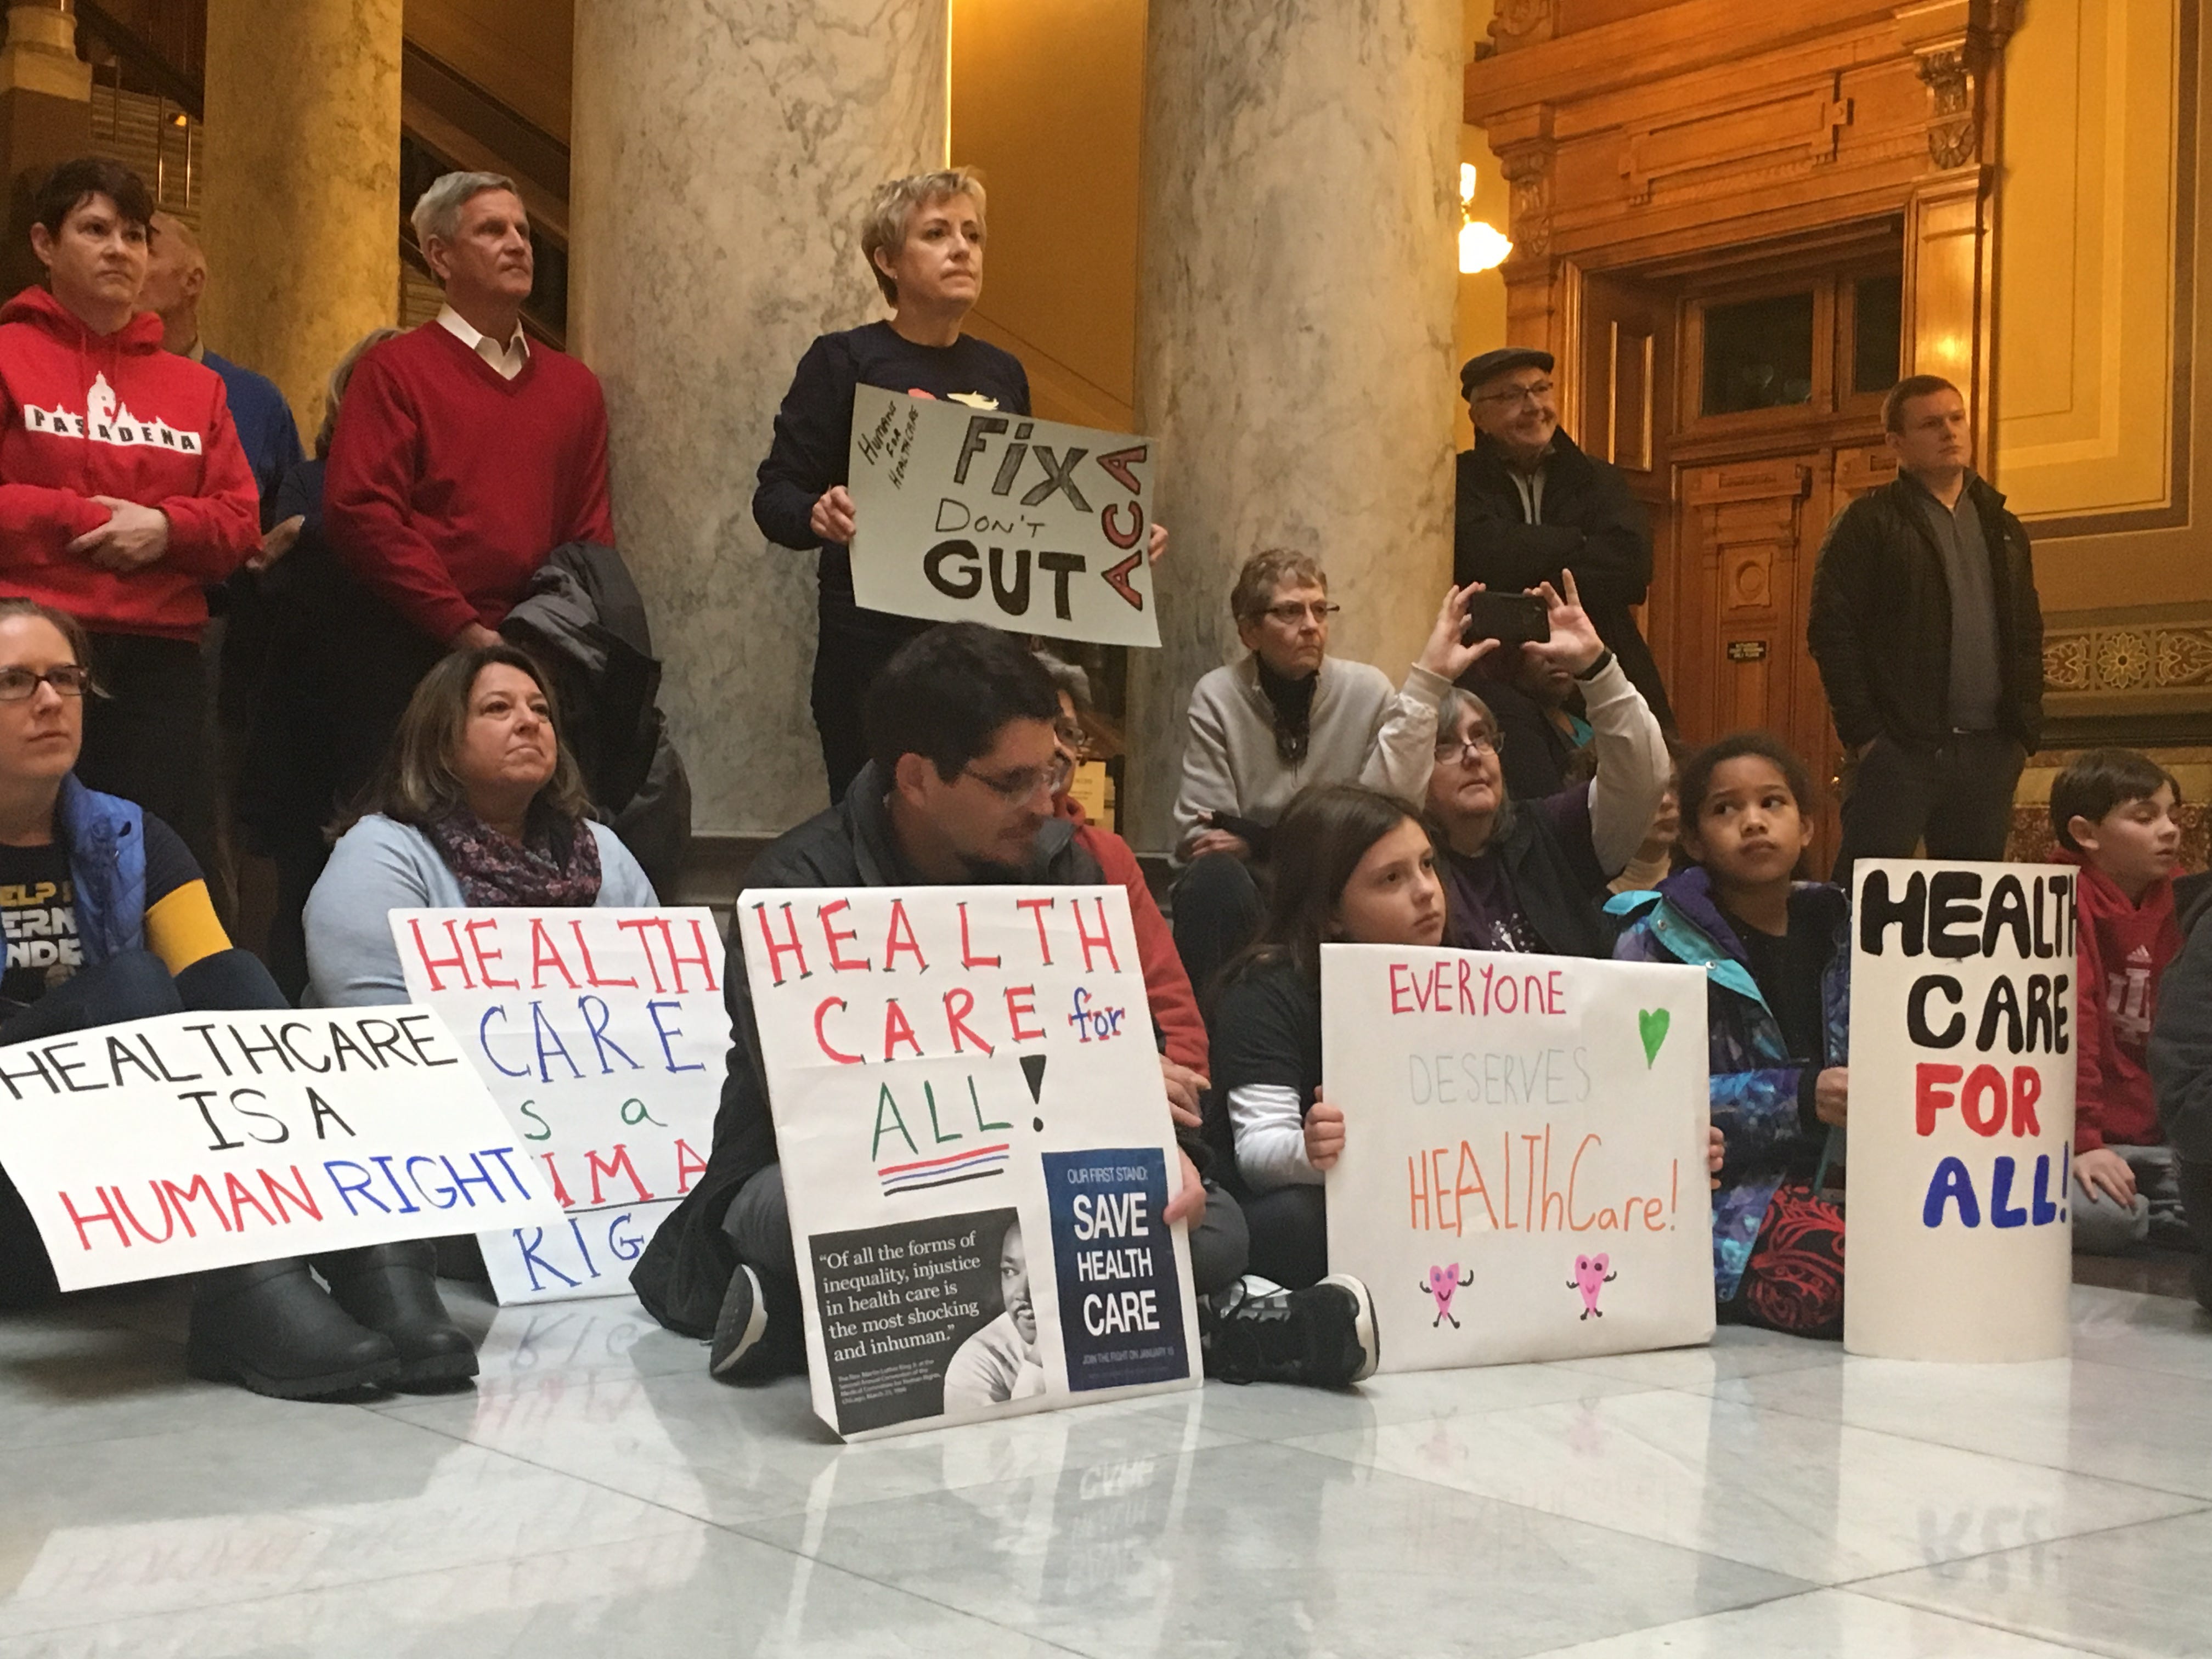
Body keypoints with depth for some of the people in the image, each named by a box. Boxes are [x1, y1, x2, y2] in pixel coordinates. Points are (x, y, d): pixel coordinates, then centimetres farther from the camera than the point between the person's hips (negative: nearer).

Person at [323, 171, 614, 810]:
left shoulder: (573, 385, 16)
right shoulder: (395, 370, 1)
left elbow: (591, 532, 14)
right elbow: (360, 513, -9)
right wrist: (465, 631, -12)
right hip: (412, 657, -4)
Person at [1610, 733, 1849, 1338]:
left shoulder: (1839, 927, 17)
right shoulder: (1658, 942, 0)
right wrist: (1801, 1098, -20)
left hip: (1844, 1171, 5)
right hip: (1728, 1187, -5)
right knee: (1830, 1269, -35)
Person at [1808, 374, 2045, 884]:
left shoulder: (2002, 527, 19)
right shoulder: (1867, 523, 1)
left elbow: (2028, 636, 20)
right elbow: (1831, 630, -6)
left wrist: (2025, 730, 9)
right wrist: (1864, 733, -12)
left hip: (1989, 751, 5)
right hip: (1898, 749, -5)